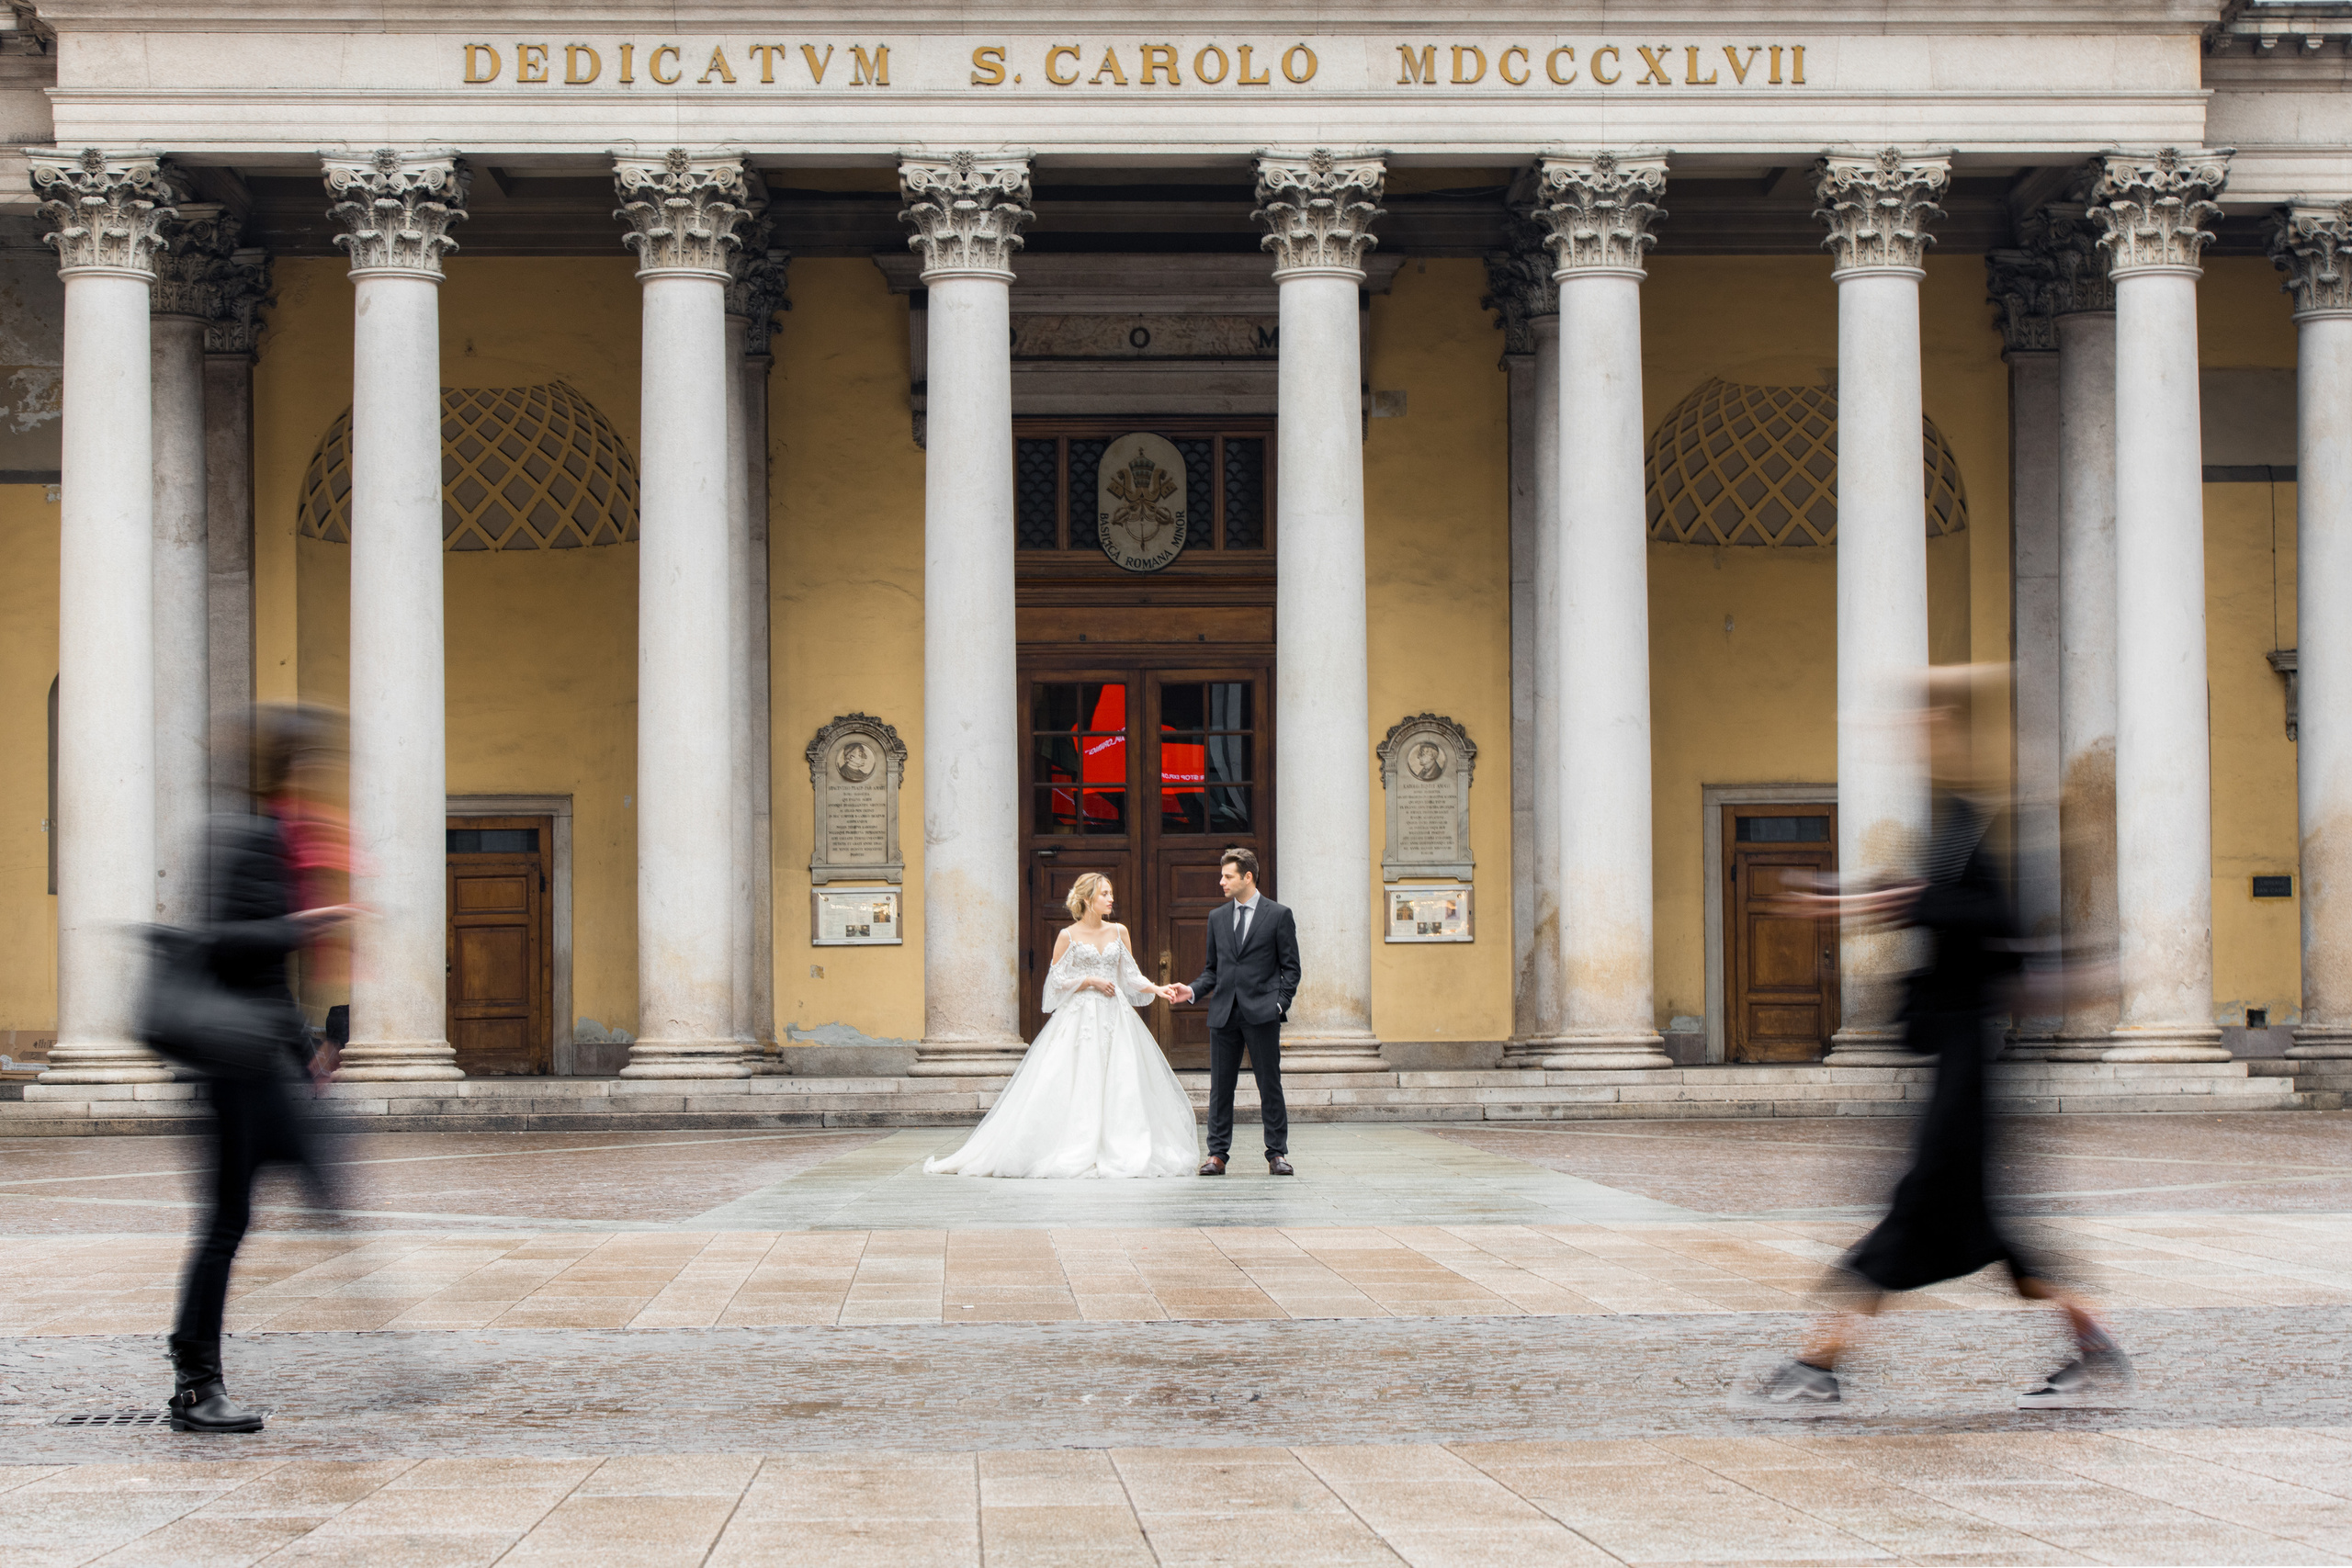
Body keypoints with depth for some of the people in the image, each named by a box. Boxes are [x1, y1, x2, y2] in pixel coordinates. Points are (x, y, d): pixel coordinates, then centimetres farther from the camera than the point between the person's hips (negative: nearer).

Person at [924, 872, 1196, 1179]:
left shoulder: (1118, 932, 11)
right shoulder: (1069, 936, -2)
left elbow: (1131, 977, 13)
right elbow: (1057, 982, -3)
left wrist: (1158, 990, -1)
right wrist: (1091, 981, -12)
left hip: (1115, 1017, 4)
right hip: (1079, 1018, -4)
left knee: (1121, 1085, -2)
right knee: (1075, 1087, -8)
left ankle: (1120, 1155, 3)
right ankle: (1073, 1157, -5)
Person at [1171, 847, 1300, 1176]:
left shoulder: (1278, 915, 2)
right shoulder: (1217, 917, 14)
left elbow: (1290, 967, 2)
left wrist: (1280, 1004, -9)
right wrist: (1193, 990, 0)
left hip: (1262, 1013, -4)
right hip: (1224, 1013, 4)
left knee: (1270, 1085, 0)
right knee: (1220, 1087, 4)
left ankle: (1277, 1153, 6)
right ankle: (1217, 1154, 8)